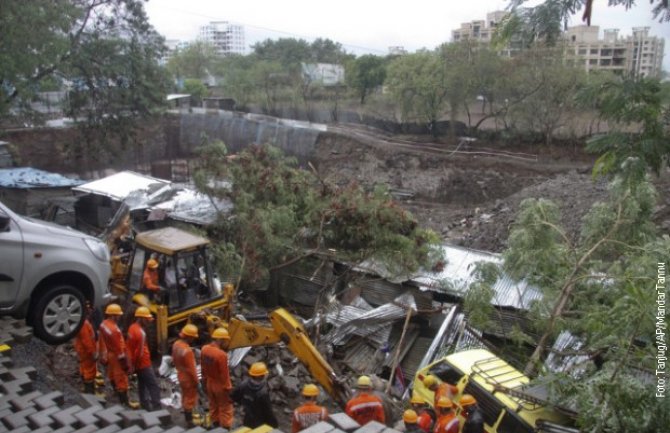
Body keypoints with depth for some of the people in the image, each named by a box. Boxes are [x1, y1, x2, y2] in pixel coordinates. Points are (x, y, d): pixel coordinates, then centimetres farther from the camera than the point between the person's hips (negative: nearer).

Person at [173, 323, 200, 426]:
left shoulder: (176, 344, -8)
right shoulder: (187, 350, -34)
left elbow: (174, 360, 8)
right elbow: (191, 369, -26)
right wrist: (196, 381, -14)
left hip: (180, 375, 8)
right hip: (188, 378, -8)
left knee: (185, 396, 25)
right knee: (190, 399, 8)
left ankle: (187, 416, 42)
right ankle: (190, 421, 21)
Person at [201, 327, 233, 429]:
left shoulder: (204, 349, -8)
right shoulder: (221, 354, -31)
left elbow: (203, 368, 5)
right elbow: (225, 375, -24)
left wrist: (205, 381, 18)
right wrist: (228, 389, -13)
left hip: (209, 383, 7)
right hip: (220, 385, -7)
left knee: (213, 406, 25)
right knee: (225, 409, 10)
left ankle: (215, 425, 40)